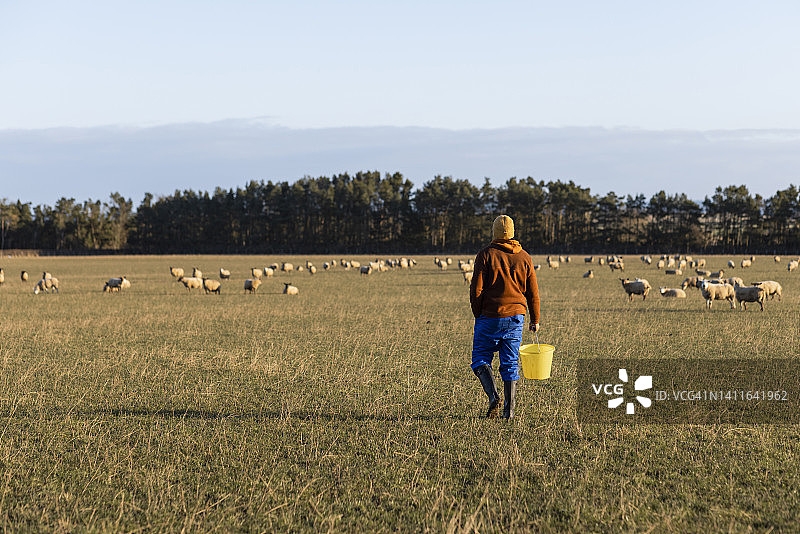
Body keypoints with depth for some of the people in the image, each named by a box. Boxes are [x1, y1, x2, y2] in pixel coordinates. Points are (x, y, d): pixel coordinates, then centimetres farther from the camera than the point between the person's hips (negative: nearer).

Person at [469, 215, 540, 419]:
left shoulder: (486, 255, -5)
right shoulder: (524, 257, 6)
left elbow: (476, 290, -9)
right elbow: (533, 292, 8)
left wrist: (477, 314, 4)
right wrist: (535, 320, 16)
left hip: (489, 317, -3)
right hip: (515, 318, 3)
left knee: (480, 359, 8)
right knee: (510, 364, 8)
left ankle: (493, 396, -13)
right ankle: (509, 410, 5)